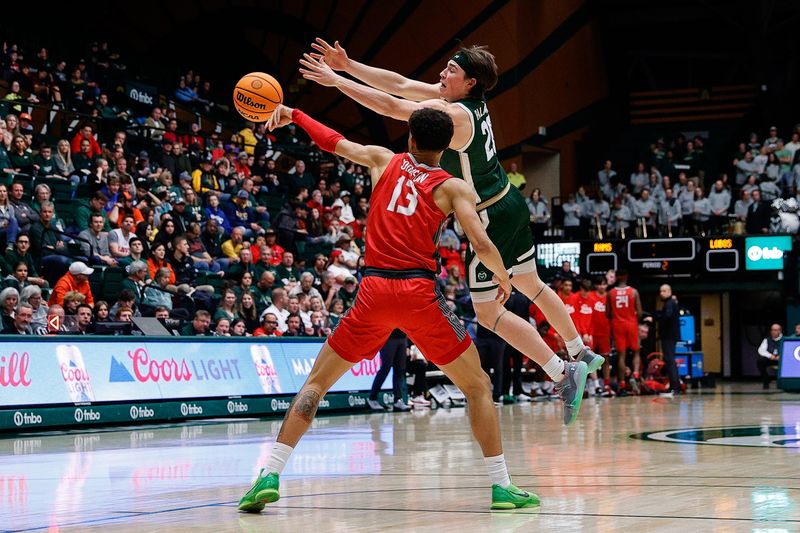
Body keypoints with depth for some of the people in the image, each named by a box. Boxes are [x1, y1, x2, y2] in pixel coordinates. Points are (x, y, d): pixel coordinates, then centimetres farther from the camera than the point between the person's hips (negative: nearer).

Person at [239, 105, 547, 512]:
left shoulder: (384, 160, 14)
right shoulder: (452, 188, 6)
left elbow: (334, 142, 26)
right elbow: (482, 244, -4)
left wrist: (292, 115, 41)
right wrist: (503, 276, 15)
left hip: (374, 290, 2)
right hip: (419, 291, -2)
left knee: (317, 382, 13)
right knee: (478, 387, 12)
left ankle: (270, 476, 0)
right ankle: (501, 486, 6)